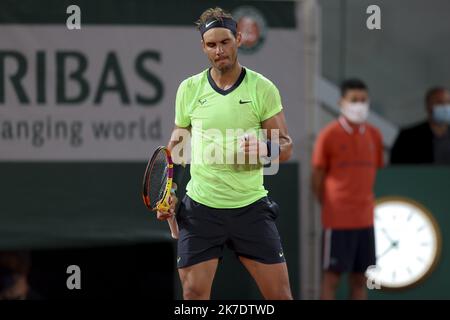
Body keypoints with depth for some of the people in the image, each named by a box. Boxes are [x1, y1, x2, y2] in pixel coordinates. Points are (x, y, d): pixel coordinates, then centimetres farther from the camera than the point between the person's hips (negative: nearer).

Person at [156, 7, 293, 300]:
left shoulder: (262, 88, -1)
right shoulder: (189, 89, 5)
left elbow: (286, 146, 3)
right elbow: (176, 144, 16)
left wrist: (265, 148, -20)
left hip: (251, 207, -1)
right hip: (199, 209, 1)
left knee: (280, 294, -3)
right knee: (194, 294, -2)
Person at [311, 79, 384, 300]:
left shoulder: (374, 136, 8)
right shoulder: (329, 135, -6)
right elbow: (317, 180, -2)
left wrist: (364, 204, 10)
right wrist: (331, 208, 2)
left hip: (365, 220, 5)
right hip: (337, 221, -5)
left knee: (360, 279, 7)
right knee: (332, 276, -2)